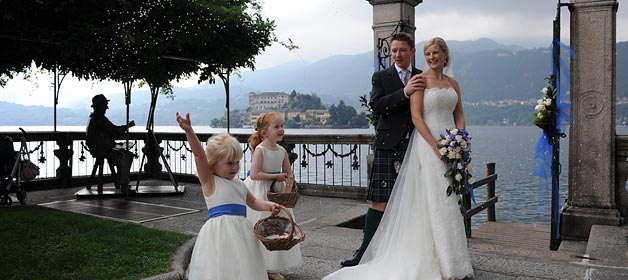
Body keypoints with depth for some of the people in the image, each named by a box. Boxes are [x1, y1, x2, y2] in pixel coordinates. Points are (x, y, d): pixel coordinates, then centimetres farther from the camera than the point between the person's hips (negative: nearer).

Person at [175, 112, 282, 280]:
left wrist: (268, 205, 11)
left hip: (241, 232, 6)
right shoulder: (209, 181, -1)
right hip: (219, 233, -6)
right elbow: (199, 155, -16)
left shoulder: (239, 183, 17)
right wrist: (189, 132, -29)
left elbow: (252, 202, 31)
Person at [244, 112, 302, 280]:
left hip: (275, 192, 7)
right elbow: (254, 174, -25)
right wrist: (277, 176, -20)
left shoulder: (282, 151, 2)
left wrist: (288, 189, -10)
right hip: (259, 192, -6)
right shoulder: (260, 150, -16)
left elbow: (289, 175, 8)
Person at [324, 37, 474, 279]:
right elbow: (416, 117, -10)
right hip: (427, 144, -6)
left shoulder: (453, 83, 17)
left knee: (452, 202, 9)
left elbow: (459, 116, 15)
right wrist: (436, 147, -18)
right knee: (438, 202, -6)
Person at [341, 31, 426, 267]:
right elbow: (376, 105, -8)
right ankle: (366, 251, 3)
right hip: (388, 145, -2)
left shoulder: (423, 78, 14)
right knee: (379, 201, -4)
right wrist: (404, 92, -18)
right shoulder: (381, 77, 8)